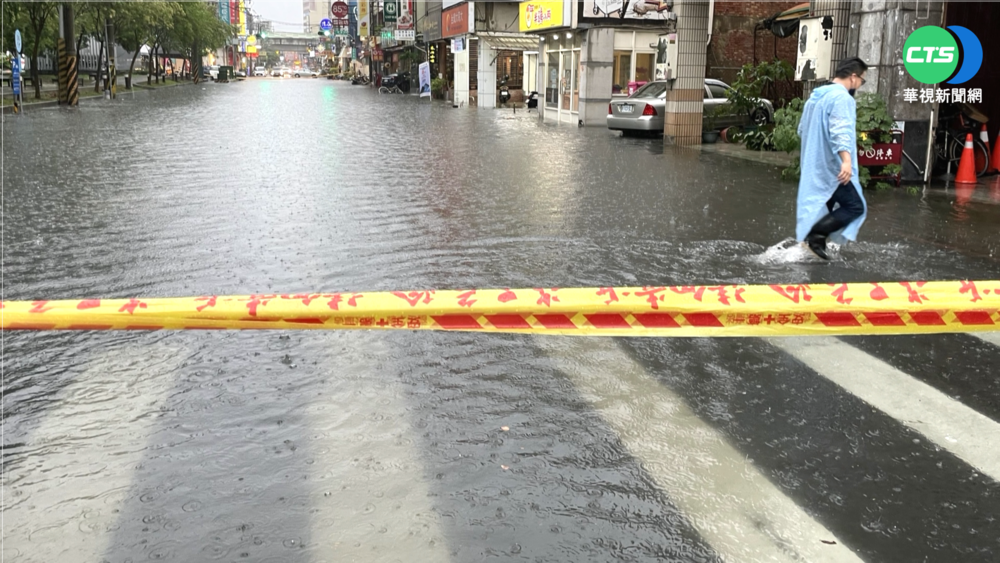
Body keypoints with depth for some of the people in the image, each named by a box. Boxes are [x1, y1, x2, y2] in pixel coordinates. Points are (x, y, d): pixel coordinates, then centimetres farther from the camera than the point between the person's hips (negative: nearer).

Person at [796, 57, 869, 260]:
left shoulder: (817, 95, 15)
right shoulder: (842, 97, -15)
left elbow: (803, 129, 26)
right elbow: (840, 131, -30)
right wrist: (846, 160, -41)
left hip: (814, 165, 10)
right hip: (833, 167, -10)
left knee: (821, 207, 14)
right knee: (855, 206, -3)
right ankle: (815, 235, -14)